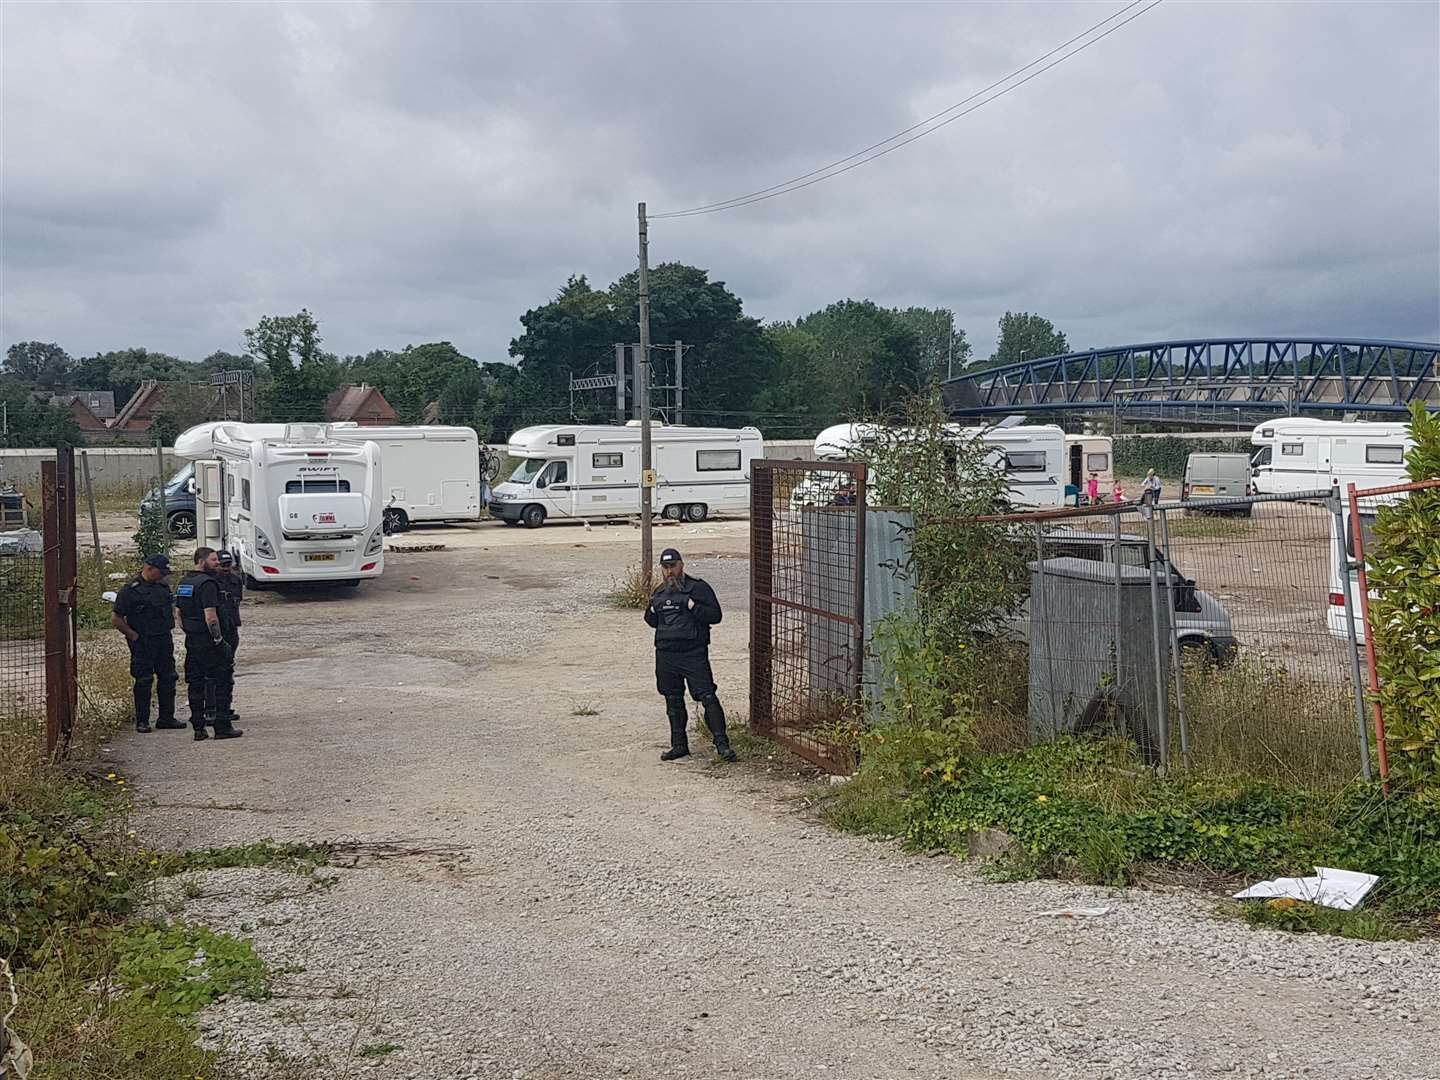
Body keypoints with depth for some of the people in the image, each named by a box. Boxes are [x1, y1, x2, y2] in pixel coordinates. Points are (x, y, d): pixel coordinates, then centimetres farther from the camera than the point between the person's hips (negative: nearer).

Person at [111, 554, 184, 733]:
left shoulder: (163, 587, 9)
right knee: (143, 682, -1)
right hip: (143, 644, -7)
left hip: (165, 641, 7)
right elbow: (115, 619, -11)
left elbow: (171, 607, 27)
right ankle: (142, 721, 7)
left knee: (168, 679, 8)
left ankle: (166, 718, 17)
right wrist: (134, 636, -11)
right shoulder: (131, 589, -11)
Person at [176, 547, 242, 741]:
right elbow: (210, 617, -22)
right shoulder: (207, 583, -16)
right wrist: (219, 640, -15)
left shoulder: (183, 583, 13)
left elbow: (179, 614, 18)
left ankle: (198, 728, 13)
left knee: (195, 684, 11)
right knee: (223, 681, 0)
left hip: (191, 642, 9)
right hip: (208, 641, -9)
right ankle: (222, 727, 0)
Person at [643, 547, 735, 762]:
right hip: (665, 654, 6)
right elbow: (653, 622, 25)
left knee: (708, 697, -11)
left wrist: (693, 607, -19)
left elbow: (716, 615, -6)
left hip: (694, 654, -6)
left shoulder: (698, 588, -2)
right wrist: (651, 610, 3)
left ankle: (722, 744, -8)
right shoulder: (659, 592, 16)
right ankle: (679, 745, 21)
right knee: (673, 701, 11)